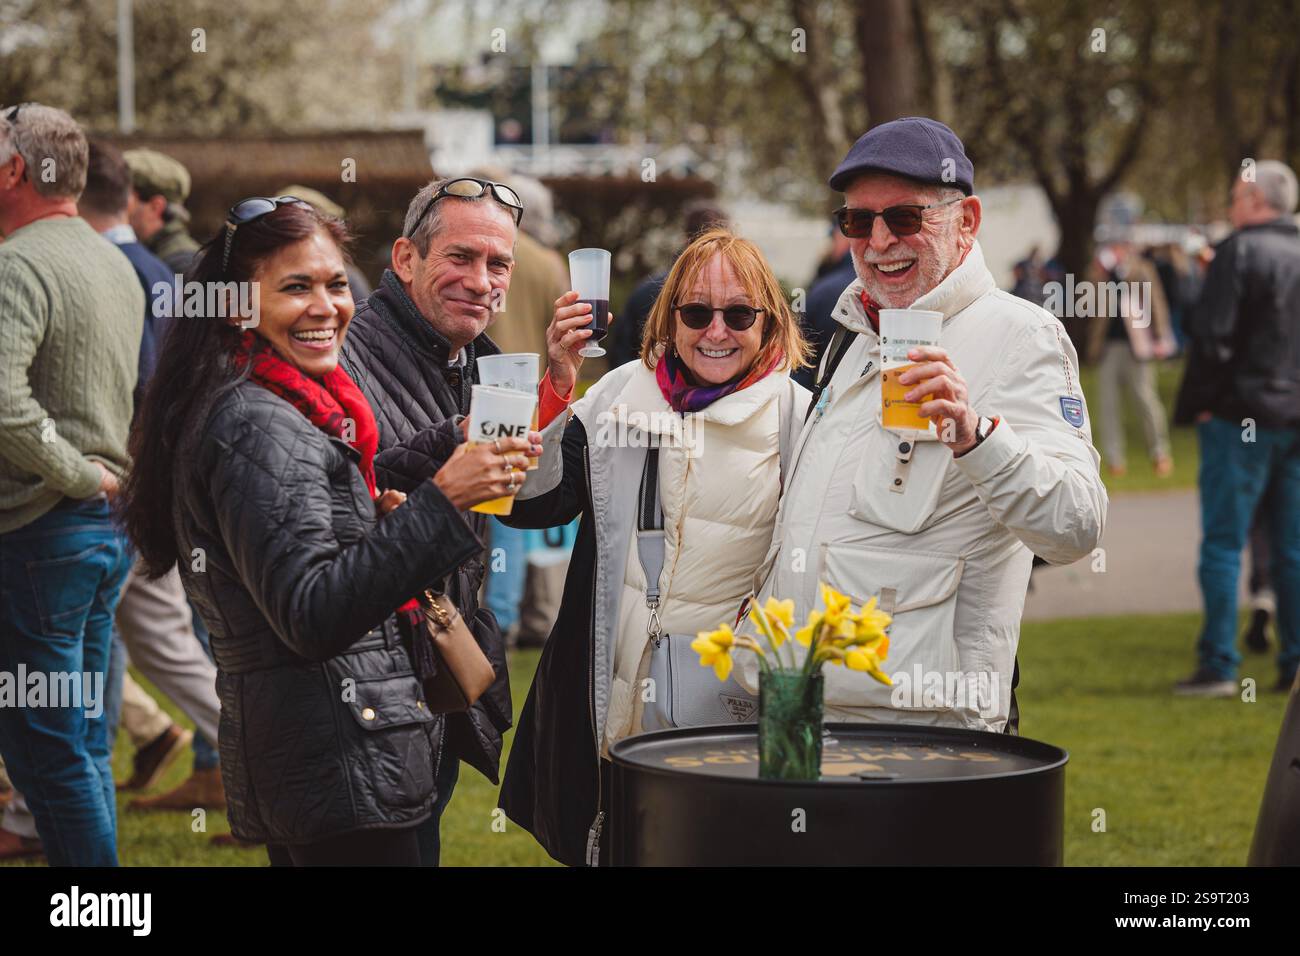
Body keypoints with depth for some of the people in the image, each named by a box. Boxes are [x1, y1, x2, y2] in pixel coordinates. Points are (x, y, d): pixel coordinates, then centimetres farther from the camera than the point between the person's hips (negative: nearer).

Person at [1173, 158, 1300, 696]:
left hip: (1242, 417, -6)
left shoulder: (1240, 251, -8)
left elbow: (1212, 336, -14)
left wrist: (1197, 405, -6)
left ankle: (1218, 666, -5)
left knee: (1223, 544, -2)